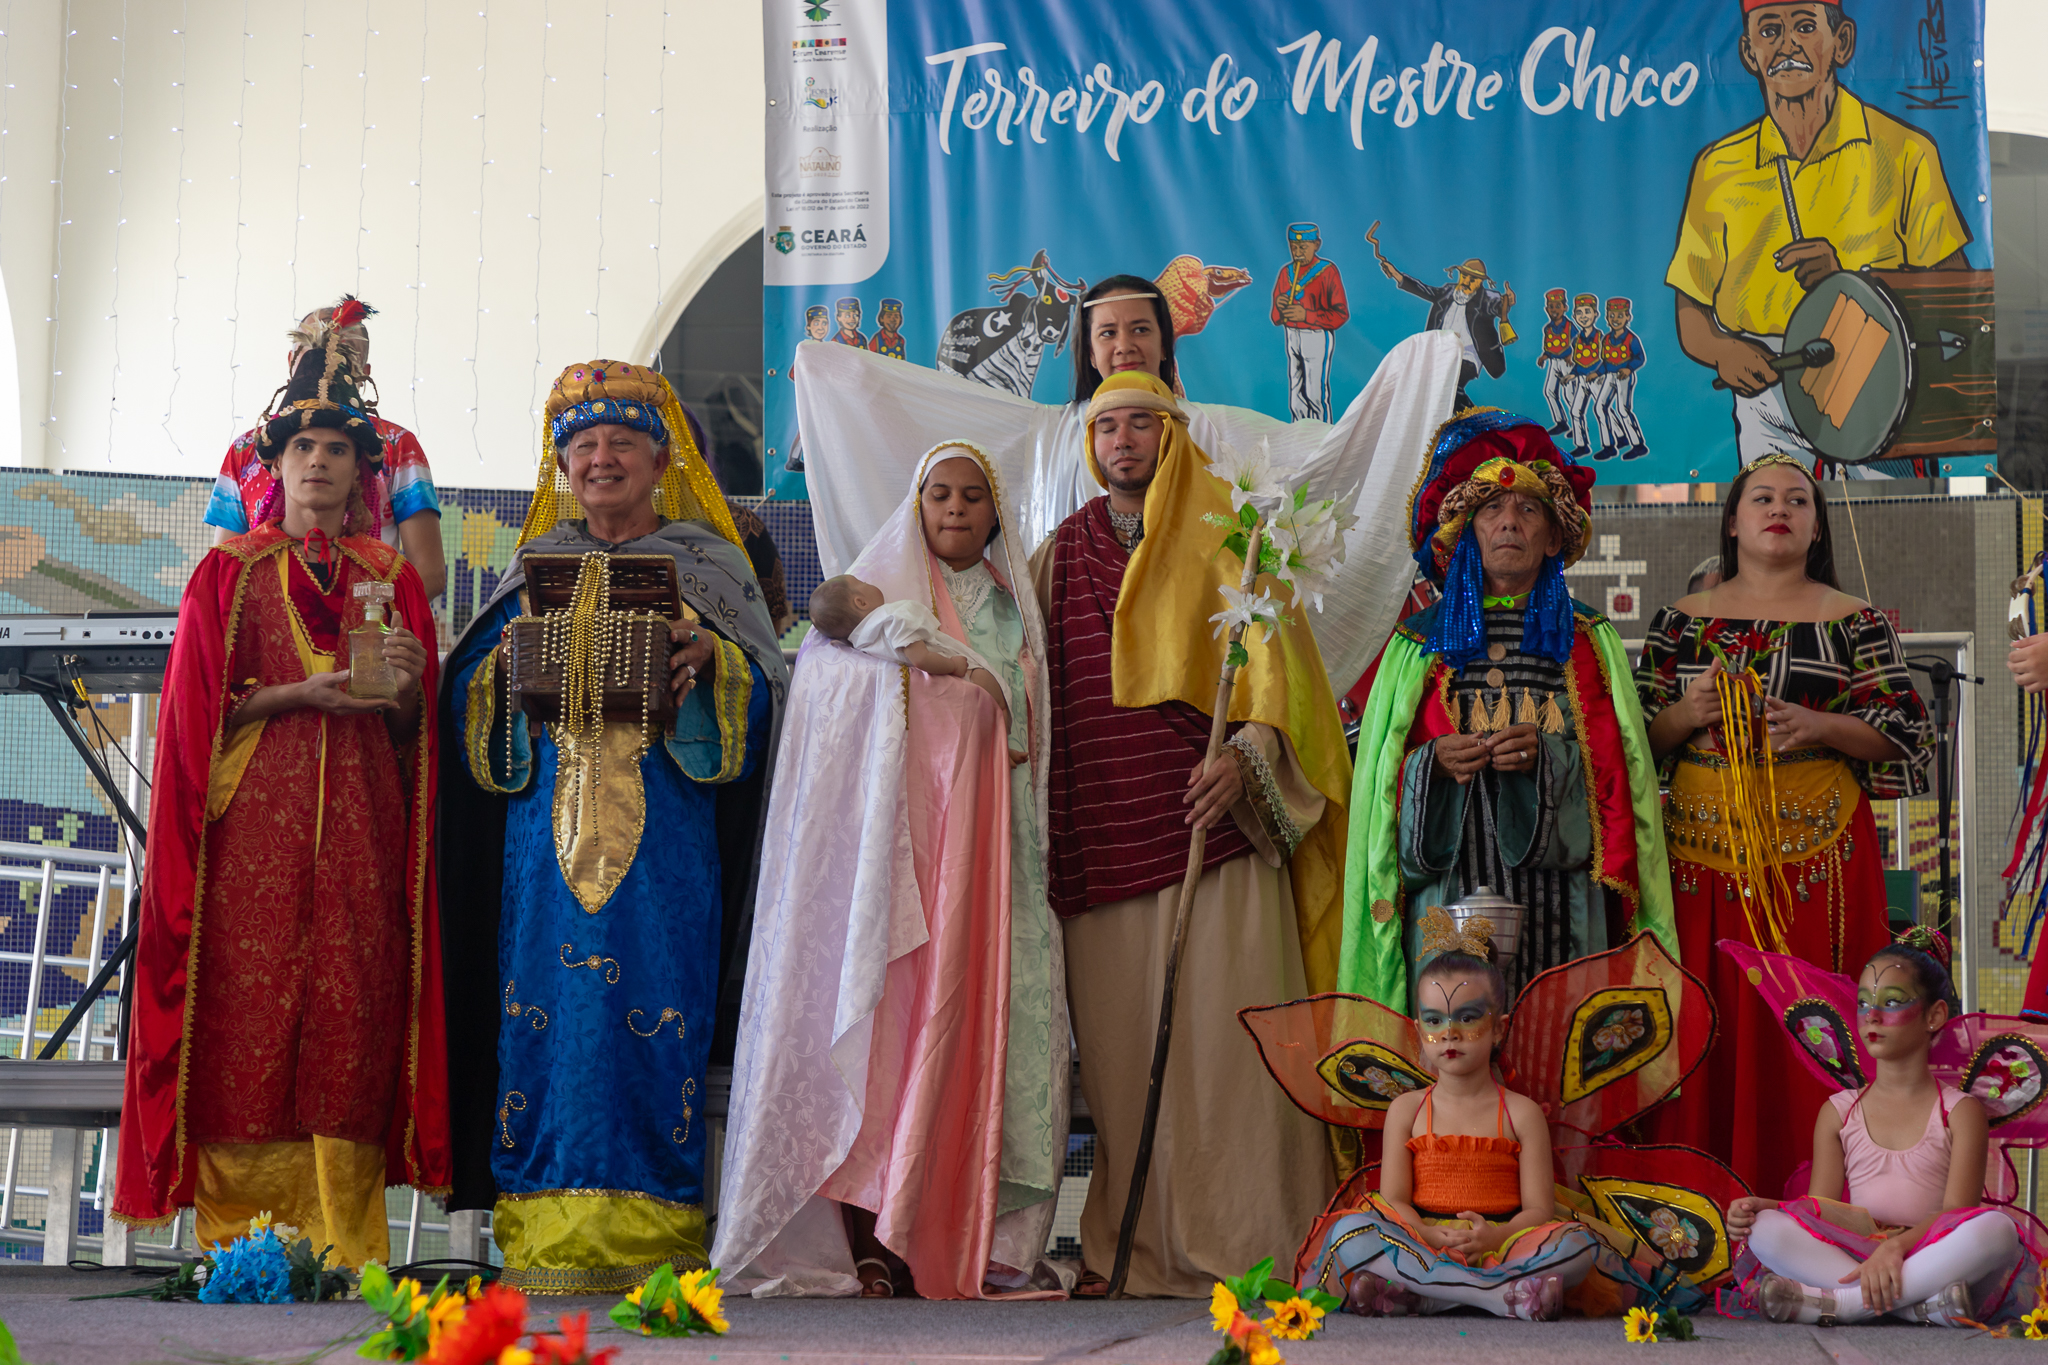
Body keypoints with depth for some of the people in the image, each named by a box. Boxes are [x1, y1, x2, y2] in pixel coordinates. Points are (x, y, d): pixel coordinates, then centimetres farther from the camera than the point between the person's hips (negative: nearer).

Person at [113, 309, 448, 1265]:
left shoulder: (392, 579, 16)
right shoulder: (230, 572, 10)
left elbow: (413, 734, 13)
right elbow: (200, 710, 2)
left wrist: (407, 689, -8)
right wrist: (302, 694, -10)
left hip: (359, 824, 2)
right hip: (254, 824, -2)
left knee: (353, 1021, -7)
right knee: (250, 1016, -10)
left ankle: (345, 1247, -6)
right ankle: (243, 1241, -7)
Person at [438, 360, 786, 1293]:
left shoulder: (705, 564, 11)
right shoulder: (537, 566, 18)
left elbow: (766, 690, 4)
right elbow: (469, 694, 14)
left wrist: (710, 656, -15)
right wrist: (512, 662, -6)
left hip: (664, 833, -2)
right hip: (549, 824, 2)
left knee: (655, 1011, -8)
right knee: (547, 1010, -5)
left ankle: (645, 1234, -6)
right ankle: (550, 1234, -2)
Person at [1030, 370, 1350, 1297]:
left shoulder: (1223, 542, 7)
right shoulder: (1061, 556, 18)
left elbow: (1270, 659, -5)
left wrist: (1245, 755, -23)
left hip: (1208, 819, -3)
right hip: (1102, 833, 3)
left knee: (1222, 1034, -8)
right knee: (1120, 1041, 1)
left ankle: (1243, 1238, -5)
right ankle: (1136, 1246, 4)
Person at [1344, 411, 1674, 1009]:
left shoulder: (1590, 643, 12)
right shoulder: (1421, 643, 13)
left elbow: (1614, 768, 3)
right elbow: (1382, 772, 9)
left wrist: (1546, 757, -14)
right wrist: (1434, 761, -11)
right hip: (1450, 888, 0)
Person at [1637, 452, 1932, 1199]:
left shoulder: (1854, 622, 7)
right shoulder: (1682, 620, 13)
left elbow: (1906, 735, 3)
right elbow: (1637, 736, 12)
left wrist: (1823, 725, -13)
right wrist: (1686, 714, -8)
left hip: (1815, 849, -2)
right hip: (1704, 848, 2)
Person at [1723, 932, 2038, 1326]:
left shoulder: (1961, 1111, 7)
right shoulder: (1839, 1112, 15)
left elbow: (1956, 1212, -7)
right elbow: (1817, 1211, 8)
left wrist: (1897, 1246, -27)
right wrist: (1762, 1207, -14)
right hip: (1852, 1257, 2)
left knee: (1996, 1227, -35)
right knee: (1767, 1229, -26)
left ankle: (1836, 1303, -35)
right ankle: (1918, 1303, -35)